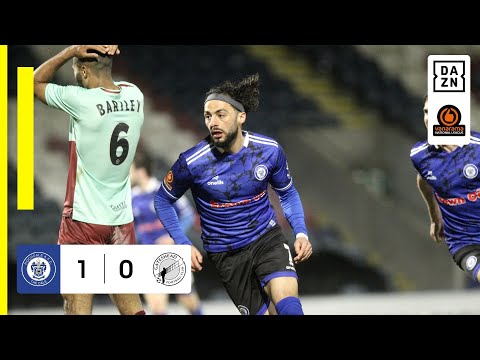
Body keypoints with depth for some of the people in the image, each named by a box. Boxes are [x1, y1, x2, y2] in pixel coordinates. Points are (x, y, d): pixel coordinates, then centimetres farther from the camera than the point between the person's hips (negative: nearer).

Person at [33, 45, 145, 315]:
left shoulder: (80, 100, -16)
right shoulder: (135, 96, 0)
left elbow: (36, 82, 1)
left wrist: (72, 50, -4)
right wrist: (107, 54, 4)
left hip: (85, 219, -6)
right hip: (123, 218, 6)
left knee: (78, 305, -2)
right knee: (131, 305, 12)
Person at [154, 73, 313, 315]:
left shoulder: (269, 150, -9)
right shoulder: (192, 163, -15)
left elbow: (287, 193, 10)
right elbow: (162, 200, 3)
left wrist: (300, 233, -3)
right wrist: (183, 244, -6)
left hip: (268, 239, 1)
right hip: (226, 256, -1)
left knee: (287, 305, -24)